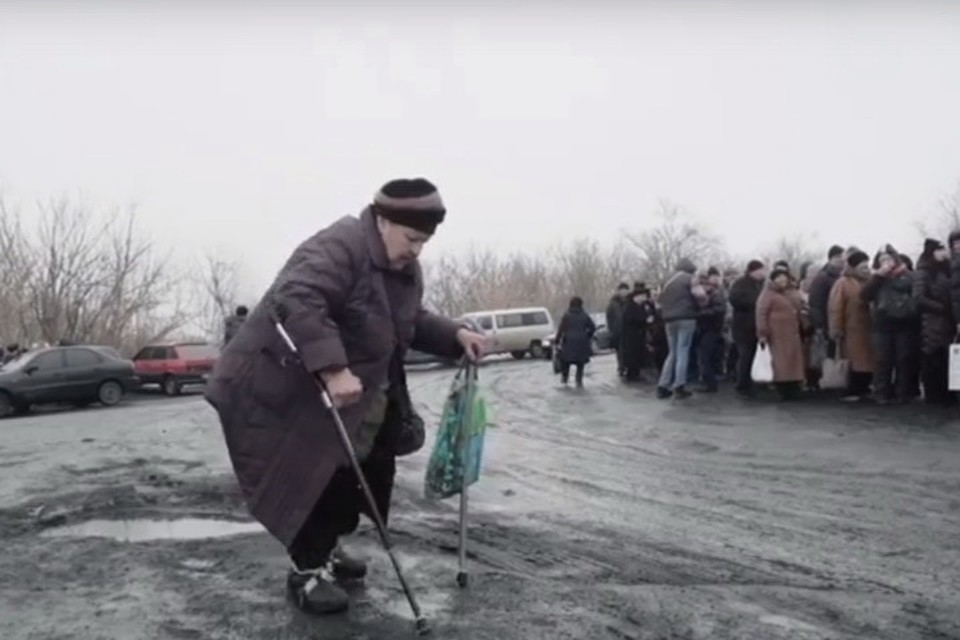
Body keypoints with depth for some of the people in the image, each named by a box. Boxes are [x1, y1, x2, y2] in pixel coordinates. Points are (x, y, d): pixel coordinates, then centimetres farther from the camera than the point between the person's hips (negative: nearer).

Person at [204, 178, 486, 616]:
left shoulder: (405, 269, 5)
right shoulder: (338, 247, -26)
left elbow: (411, 321, 17)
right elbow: (298, 303, -40)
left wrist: (454, 336, 0)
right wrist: (332, 369, -47)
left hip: (356, 391, 10)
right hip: (288, 387, -9)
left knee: (363, 471, 13)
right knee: (317, 477, -9)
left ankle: (325, 549, 32)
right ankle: (307, 571, 8)